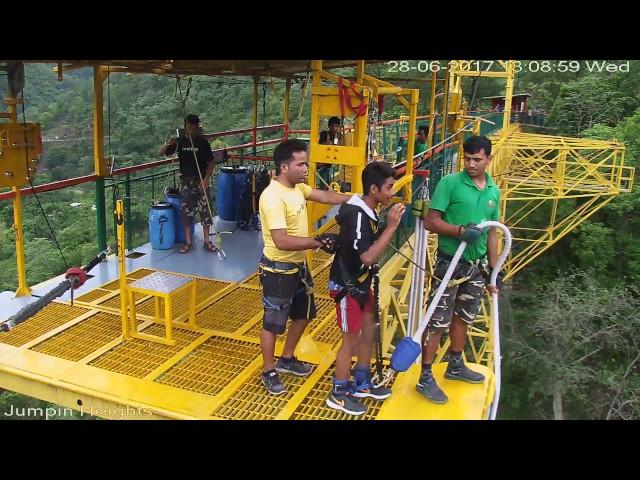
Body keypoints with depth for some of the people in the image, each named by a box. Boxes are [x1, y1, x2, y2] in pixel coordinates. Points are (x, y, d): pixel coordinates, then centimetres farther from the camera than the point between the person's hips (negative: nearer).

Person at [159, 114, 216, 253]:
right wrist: (168, 144, -21)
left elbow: (211, 162, -3)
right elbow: (161, 152, 0)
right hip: (185, 180, 2)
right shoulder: (180, 141, 2)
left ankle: (207, 241, 11)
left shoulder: (203, 142, -3)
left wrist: (206, 179, -14)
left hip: (201, 180, -2)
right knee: (186, 211, 5)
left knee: (204, 210, 0)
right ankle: (188, 242, 15)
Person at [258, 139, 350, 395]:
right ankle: (269, 372, 29)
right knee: (273, 323, 8)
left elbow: (325, 196, 12)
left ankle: (287, 359, 43)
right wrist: (318, 242, -29)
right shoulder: (273, 197, -27)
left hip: (298, 265, 9)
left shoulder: (297, 187, 1)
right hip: (278, 270, -9)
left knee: (304, 313, 23)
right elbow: (282, 241, -32)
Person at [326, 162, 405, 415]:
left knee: (368, 332, 18)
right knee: (351, 339, 3)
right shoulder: (356, 215, -26)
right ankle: (338, 394, 21)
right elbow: (368, 257, -32)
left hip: (361, 283, 9)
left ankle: (362, 384, 36)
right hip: (346, 286, -9)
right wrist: (391, 227, -30)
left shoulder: (366, 211, 2)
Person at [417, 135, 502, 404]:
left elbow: (492, 233, 12)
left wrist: (493, 270, 11)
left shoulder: (494, 191, 7)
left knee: (463, 318, 20)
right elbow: (430, 222, -14)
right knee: (438, 321, -1)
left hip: (477, 266, 6)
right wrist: (460, 231, -28)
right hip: (450, 263, -6)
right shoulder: (450, 183, -11)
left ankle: (455, 366, 38)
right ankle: (425, 378, 10)